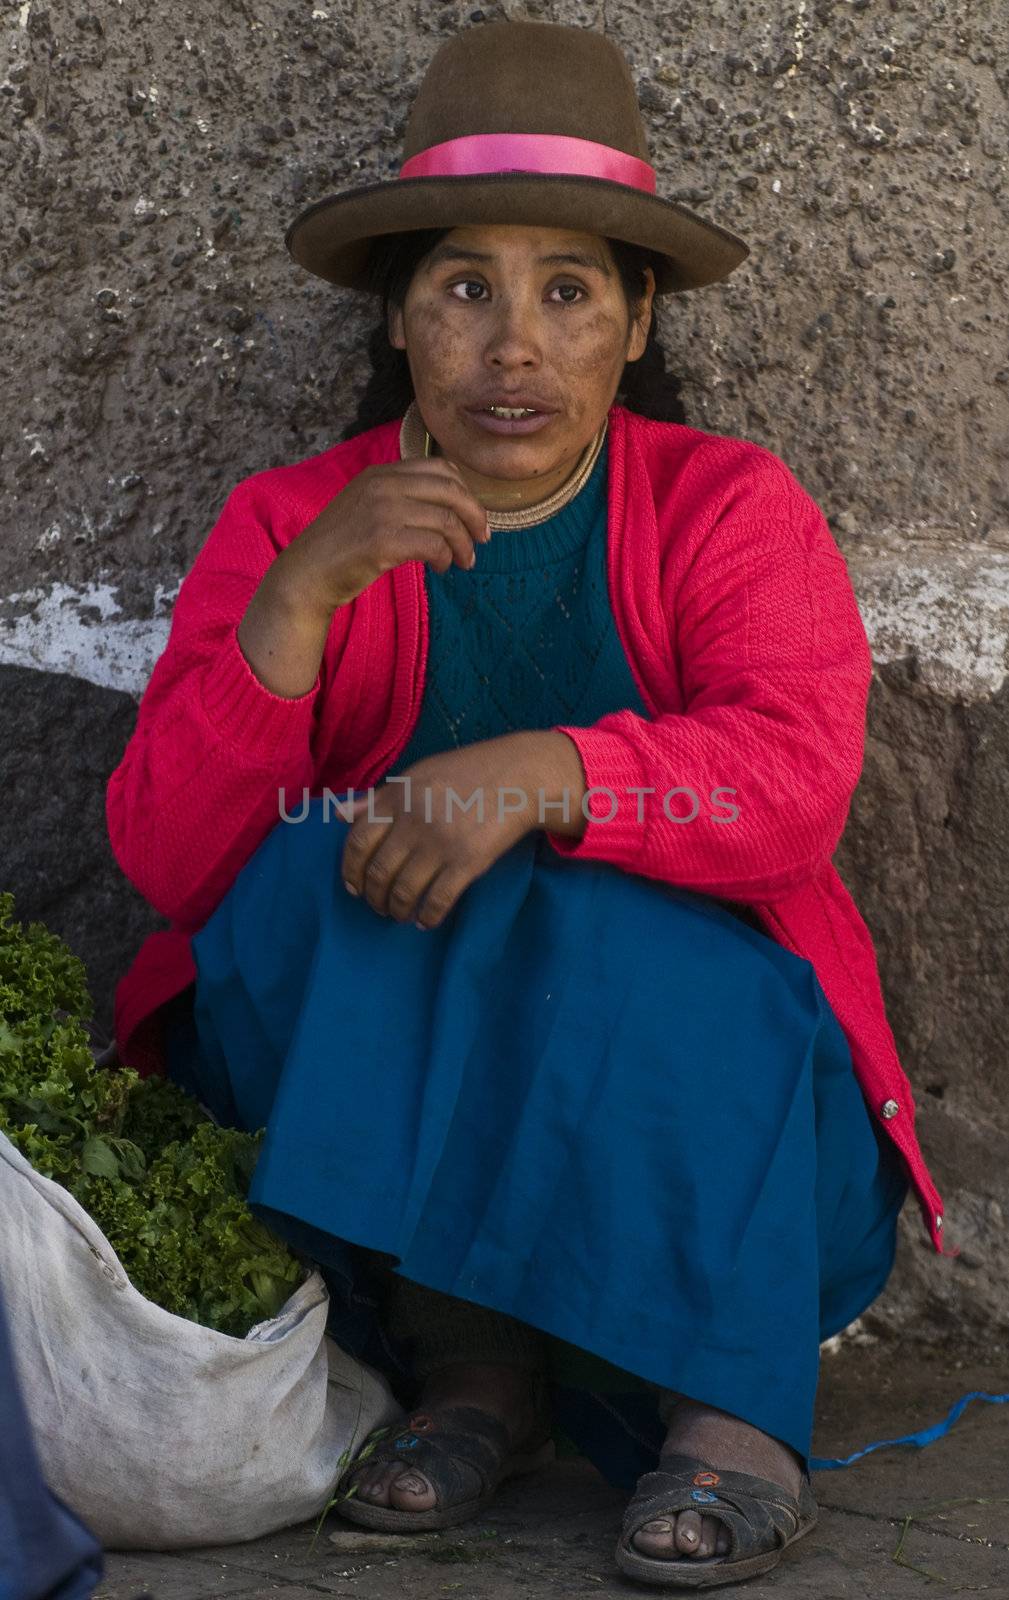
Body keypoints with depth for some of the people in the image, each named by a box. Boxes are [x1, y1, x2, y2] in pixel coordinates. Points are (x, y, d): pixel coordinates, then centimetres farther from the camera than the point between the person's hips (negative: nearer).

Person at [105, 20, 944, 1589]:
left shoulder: (733, 506, -2)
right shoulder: (287, 523, 0)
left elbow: (795, 778, -21)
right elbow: (164, 855, -12)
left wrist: (537, 777, -38)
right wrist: (303, 595, -25)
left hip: (681, 1078, -1)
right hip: (353, 1085, 1)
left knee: (615, 923, -31)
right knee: (343, 859, -26)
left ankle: (731, 1397, -24)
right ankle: (468, 1356, -23)